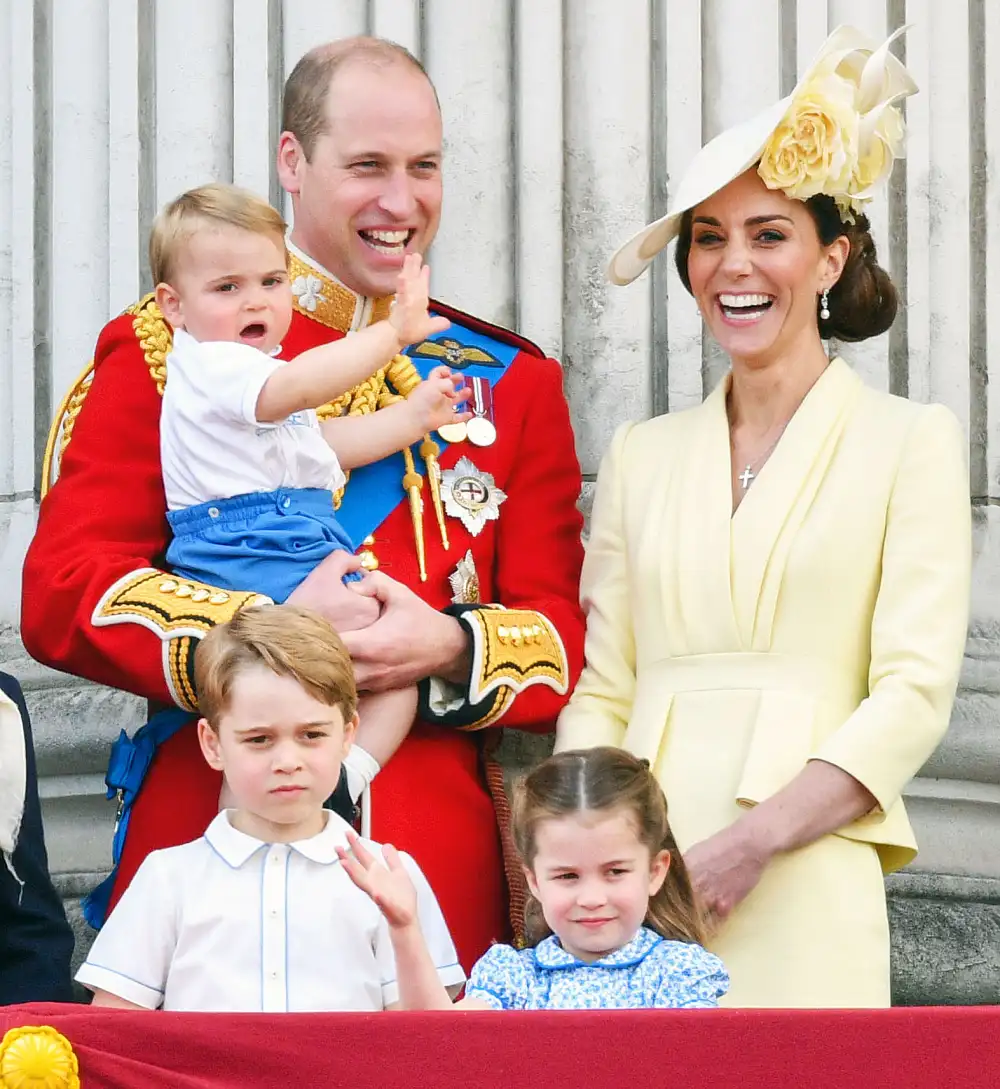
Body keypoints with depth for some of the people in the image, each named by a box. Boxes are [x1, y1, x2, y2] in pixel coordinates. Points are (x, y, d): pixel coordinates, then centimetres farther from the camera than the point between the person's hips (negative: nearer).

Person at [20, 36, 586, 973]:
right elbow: (60, 595, -3)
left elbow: (570, 637, 10)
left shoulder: (510, 381, 15)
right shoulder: (171, 350, 6)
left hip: (442, 867, 2)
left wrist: (453, 649, -12)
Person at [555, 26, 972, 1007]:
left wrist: (752, 840, -15)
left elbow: (915, 693, -4)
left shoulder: (910, 440, 4)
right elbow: (599, 691, 13)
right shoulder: (642, 455, 15)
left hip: (802, 891, -3)